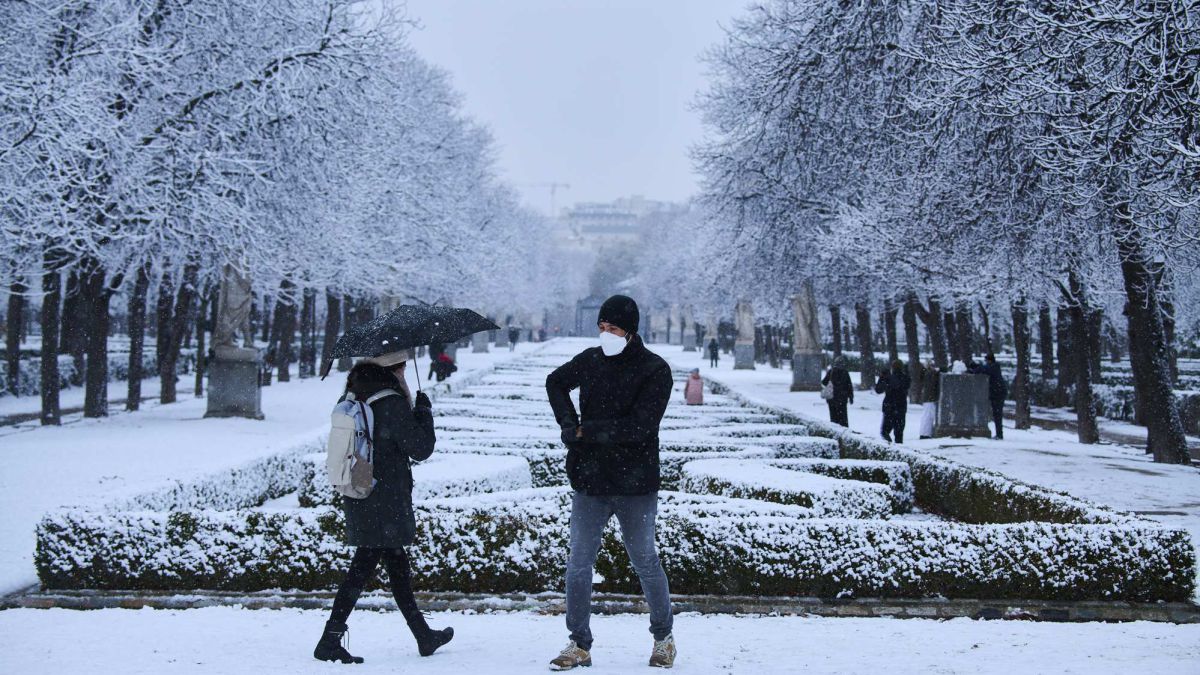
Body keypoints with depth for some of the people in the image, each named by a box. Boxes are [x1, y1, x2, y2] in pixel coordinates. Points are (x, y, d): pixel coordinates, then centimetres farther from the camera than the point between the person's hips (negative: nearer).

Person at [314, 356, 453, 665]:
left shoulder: (352, 397, 6)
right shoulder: (393, 403, -18)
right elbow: (421, 448, -12)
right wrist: (424, 411, 3)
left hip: (357, 498, 9)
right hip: (384, 505, -9)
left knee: (398, 568, 17)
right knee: (362, 569, -4)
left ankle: (424, 636, 29)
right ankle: (330, 640, -2)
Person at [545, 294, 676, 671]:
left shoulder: (654, 370, -10)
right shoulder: (590, 361, 4)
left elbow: (639, 427, -21)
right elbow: (556, 382, 25)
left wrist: (584, 431, -16)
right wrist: (568, 422, 7)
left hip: (635, 485, -4)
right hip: (588, 483, 4)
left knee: (645, 562, 9)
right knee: (578, 564, 3)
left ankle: (663, 638, 28)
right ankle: (579, 645, 13)